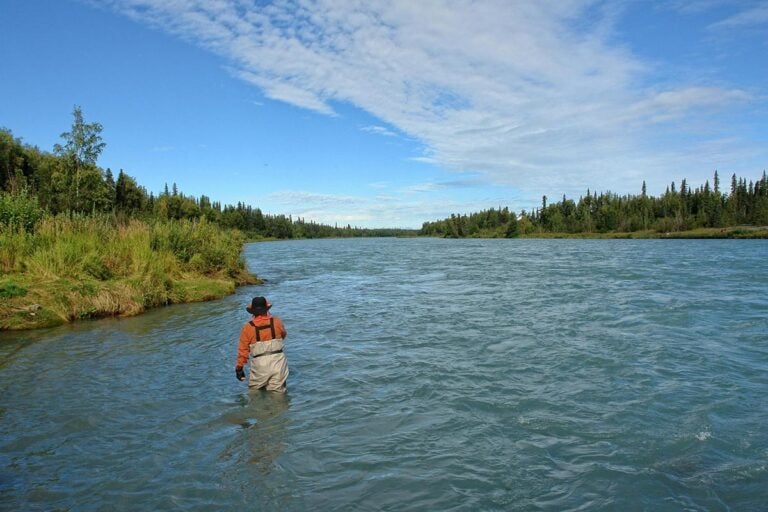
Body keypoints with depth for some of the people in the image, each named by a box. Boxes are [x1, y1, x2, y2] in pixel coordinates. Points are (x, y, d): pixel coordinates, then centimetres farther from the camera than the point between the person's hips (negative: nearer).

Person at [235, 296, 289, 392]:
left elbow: (243, 349, -3)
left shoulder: (247, 327, -6)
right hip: (278, 361, 1)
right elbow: (283, 335, 19)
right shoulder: (276, 322, -2)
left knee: (254, 391, 18)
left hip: (260, 364, -1)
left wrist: (239, 368, 9)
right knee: (277, 392, 7)